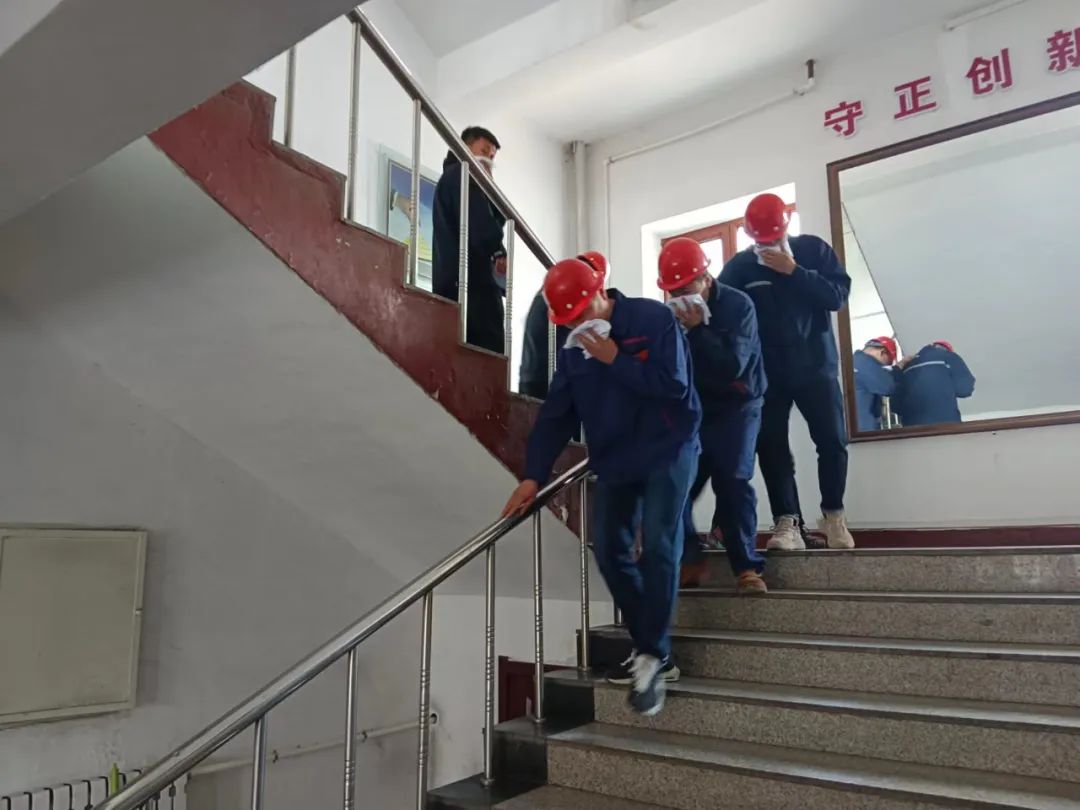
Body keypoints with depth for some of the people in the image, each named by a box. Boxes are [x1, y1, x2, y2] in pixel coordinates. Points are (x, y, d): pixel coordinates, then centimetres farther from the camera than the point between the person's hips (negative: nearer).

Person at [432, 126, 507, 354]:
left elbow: (497, 218, 22)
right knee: (490, 354, -17)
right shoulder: (460, 174, 1)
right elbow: (481, 226, -14)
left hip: (454, 281, 10)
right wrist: (499, 252, 3)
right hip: (471, 280, -10)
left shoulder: (453, 178, 32)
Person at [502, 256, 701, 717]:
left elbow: (674, 385, -21)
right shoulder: (574, 348, 4)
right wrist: (533, 476, -7)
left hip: (668, 451, -6)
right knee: (610, 552, 2)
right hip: (613, 462, 6)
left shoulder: (654, 320, -13)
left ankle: (653, 656, 1)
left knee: (658, 549, -12)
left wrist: (615, 360, -21)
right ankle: (651, 651, 16)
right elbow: (555, 414, 1)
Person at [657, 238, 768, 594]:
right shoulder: (674, 314, -2)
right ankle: (690, 560, 8)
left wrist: (697, 329, -24)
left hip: (736, 407, -4)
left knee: (733, 480, -16)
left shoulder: (738, 305, -12)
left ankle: (747, 567, -8)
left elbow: (733, 366, -23)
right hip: (693, 410, 4)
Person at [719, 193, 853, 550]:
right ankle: (787, 522, 0)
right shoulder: (739, 267, 2)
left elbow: (837, 295, -8)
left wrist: (794, 271, -15)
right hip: (767, 372, 0)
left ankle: (833, 515, 18)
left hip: (816, 364, 0)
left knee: (832, 441, 0)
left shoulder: (813, 249, 2)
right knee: (771, 446, -5)